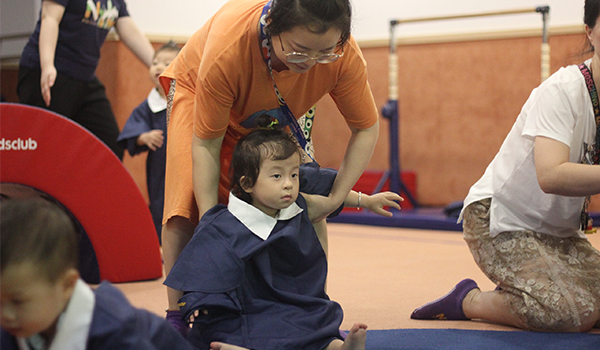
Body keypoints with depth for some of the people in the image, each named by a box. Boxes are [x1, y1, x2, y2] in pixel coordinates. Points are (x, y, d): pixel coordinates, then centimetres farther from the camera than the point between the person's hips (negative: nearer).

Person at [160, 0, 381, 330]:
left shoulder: (344, 55, -37)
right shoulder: (226, 48, -45)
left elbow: (366, 129, -20)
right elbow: (206, 144, -33)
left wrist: (334, 199, -28)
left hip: (279, 111, 3)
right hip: (198, 89, -3)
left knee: (310, 203, -8)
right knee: (188, 195, -20)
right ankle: (177, 316, -11)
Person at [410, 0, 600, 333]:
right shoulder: (563, 90, -23)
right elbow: (550, 175, -37)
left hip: (558, 228, 8)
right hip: (500, 216, -7)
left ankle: (514, 293, 13)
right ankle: (467, 299, -1)